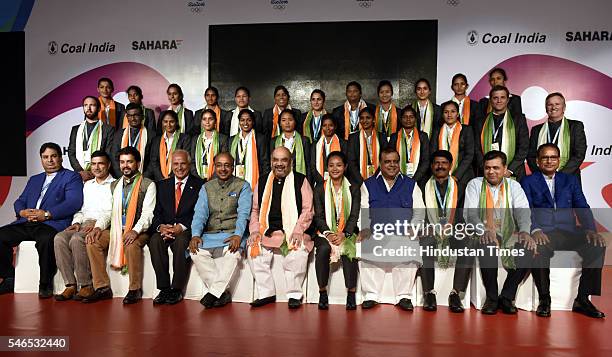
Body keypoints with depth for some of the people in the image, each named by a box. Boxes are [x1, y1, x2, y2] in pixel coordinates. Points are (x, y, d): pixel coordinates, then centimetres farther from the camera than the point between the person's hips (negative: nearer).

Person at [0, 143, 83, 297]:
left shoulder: (71, 177, 6)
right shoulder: (34, 179, 29)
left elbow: (74, 203, -9)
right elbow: (20, 201, 22)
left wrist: (47, 214, -17)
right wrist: (22, 212, -3)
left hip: (52, 223, -7)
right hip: (26, 223, 7)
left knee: (45, 239, -36)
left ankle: (45, 283, -19)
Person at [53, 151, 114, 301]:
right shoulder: (87, 185, 26)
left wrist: (98, 225, -21)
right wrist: (76, 222, 4)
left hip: (102, 225, -6)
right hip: (84, 223, 6)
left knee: (76, 240, -32)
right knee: (59, 238, -21)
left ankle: (86, 285, -22)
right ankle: (70, 285, -20)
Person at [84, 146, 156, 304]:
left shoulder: (148, 185, 1)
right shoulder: (114, 185, 20)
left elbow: (147, 213, -10)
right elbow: (108, 210, 14)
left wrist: (135, 231, -25)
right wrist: (98, 227, -6)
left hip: (138, 230, -5)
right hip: (116, 229, 6)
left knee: (132, 244, -35)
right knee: (92, 242, -17)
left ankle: (135, 290, -20)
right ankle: (102, 288, -10)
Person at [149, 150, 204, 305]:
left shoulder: (199, 185, 3)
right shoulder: (162, 185, 17)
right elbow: (156, 212, 10)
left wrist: (182, 227, -19)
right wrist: (161, 226, -12)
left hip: (186, 230, -3)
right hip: (165, 229, 4)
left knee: (181, 241, -34)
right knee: (155, 241, -27)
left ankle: (177, 289, -20)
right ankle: (164, 289, -20)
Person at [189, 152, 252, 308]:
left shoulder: (243, 186, 6)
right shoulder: (207, 187, 16)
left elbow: (243, 213, -7)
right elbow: (200, 213, 5)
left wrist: (238, 235, -25)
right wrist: (195, 235, -14)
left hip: (232, 234, -3)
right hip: (209, 235, 3)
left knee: (231, 253, -35)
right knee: (196, 253, -25)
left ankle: (214, 292, -22)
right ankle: (222, 293, -19)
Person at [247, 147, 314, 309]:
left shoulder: (301, 180, 5)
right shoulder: (262, 183, 16)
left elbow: (307, 210, -1)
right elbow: (255, 210, 17)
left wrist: (298, 231, -14)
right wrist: (255, 230, 0)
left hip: (293, 231, -4)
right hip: (268, 232, 4)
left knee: (298, 249, -31)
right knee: (253, 249, -18)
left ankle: (294, 294, -14)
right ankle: (266, 293, -6)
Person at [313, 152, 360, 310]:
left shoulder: (353, 188, 8)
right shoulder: (319, 189, 8)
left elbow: (354, 215, 0)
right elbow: (318, 216, 2)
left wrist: (344, 234, -17)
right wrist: (328, 233, -15)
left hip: (347, 232, 0)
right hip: (326, 231, 0)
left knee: (348, 249, -32)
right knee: (323, 248, -31)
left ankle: (351, 293, -17)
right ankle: (322, 292, -17)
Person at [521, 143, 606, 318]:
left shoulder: (570, 180, 21)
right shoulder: (528, 182, 12)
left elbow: (582, 208, 10)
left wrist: (590, 229, -10)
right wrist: (535, 230, -22)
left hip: (568, 232, 3)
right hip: (542, 233, -3)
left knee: (598, 245, -25)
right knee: (538, 248, -36)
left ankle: (582, 299, -12)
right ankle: (544, 299, -15)